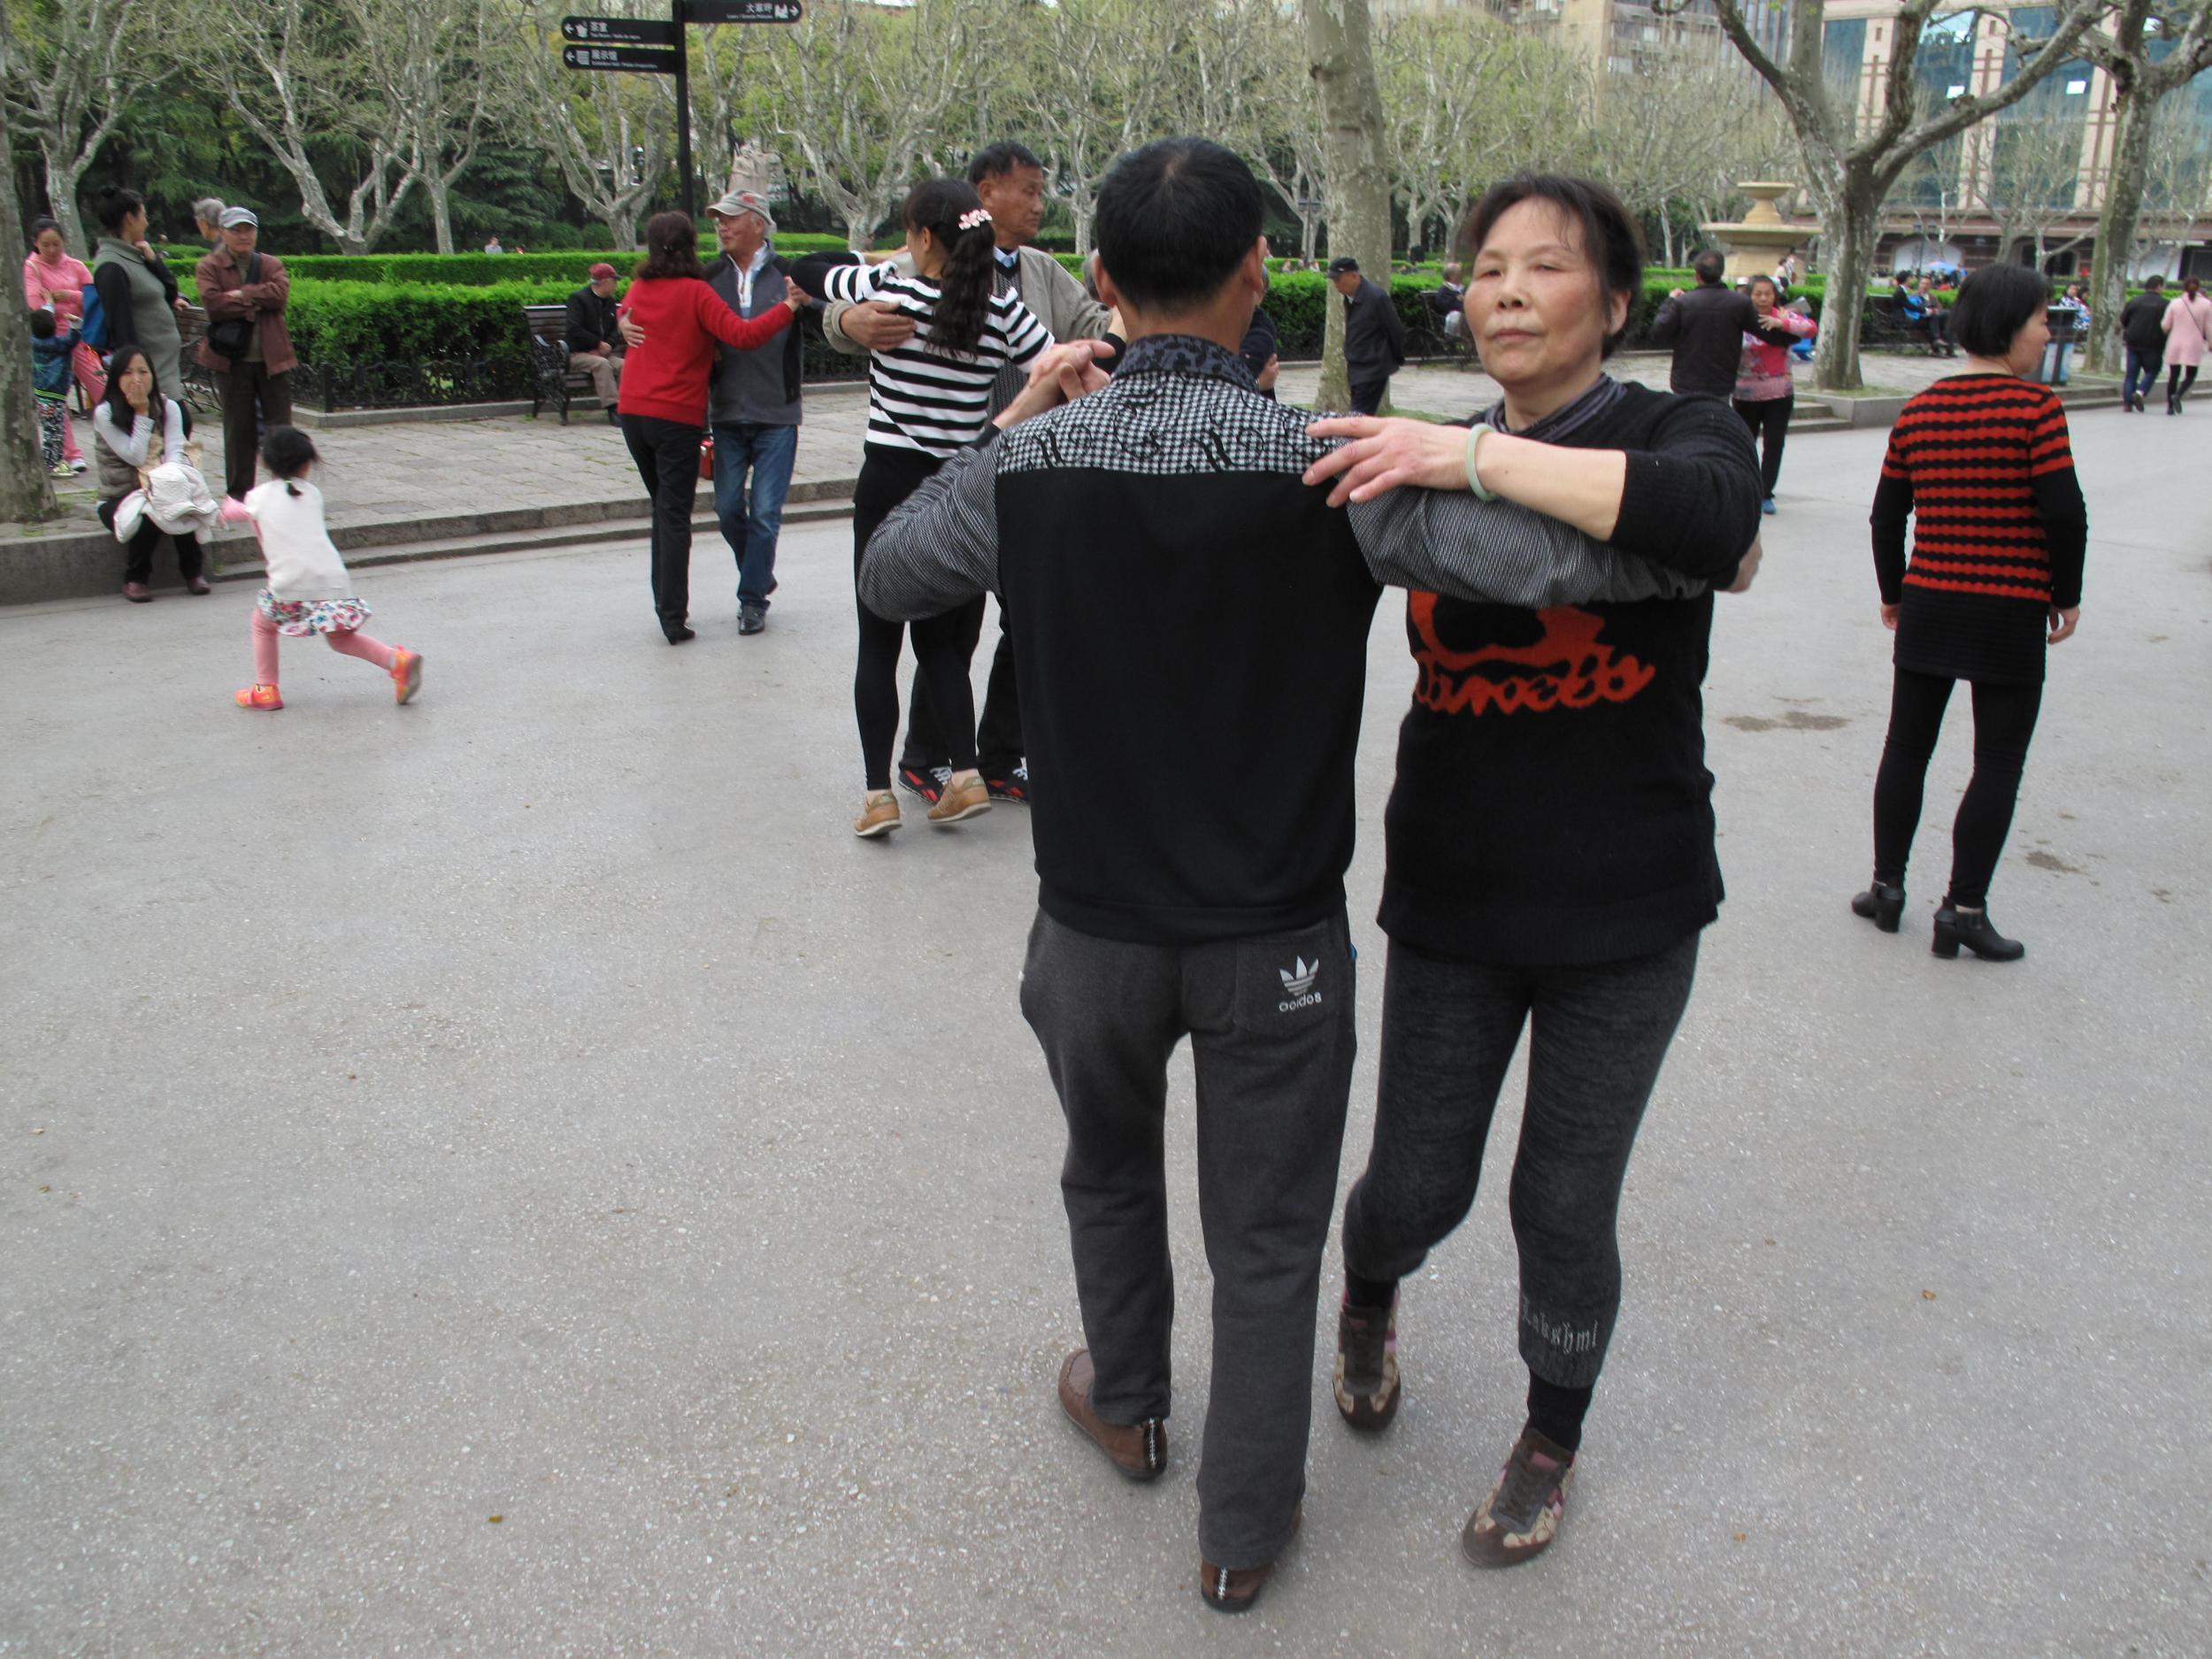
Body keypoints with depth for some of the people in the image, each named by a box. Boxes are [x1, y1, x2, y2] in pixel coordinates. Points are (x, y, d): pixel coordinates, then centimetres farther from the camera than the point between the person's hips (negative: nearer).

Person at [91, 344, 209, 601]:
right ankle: (135, 580, -10)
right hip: (117, 499, -2)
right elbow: (135, 456, -13)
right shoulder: (104, 413, -7)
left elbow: (175, 451, -8)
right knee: (147, 517, -35)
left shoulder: (168, 407, 5)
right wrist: (142, 413, -13)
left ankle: (193, 572, -12)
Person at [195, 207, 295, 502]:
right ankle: (238, 491, 12)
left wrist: (241, 294, -13)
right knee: (239, 428, 4)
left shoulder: (272, 265, 10)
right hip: (232, 359, -1)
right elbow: (213, 304, -12)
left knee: (280, 426, 1)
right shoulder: (209, 267, 4)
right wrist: (256, 303, -11)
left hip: (272, 357, 1)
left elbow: (280, 294, -10)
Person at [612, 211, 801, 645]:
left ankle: (666, 605, 19)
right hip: (677, 417, -5)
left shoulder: (638, 289, 8)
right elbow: (743, 335, -18)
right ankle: (673, 617, -4)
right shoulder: (695, 292, -9)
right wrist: (789, 307, -13)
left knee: (664, 507, 18)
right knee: (675, 515, -2)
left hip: (632, 412, 6)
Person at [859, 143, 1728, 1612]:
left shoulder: (1027, 467, -13)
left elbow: (888, 578, 9)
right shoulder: (1335, 472, -19)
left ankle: (1127, 1405, 53)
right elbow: (1618, 555, -26)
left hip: (1096, 930, 2)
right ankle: (1243, 1532, 35)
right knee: (1266, 1242, 17)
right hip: (1279, 942, -2)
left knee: (1110, 1171, 30)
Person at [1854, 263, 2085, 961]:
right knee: (1997, 763, 5)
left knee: (1906, 747, 15)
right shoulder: (2036, 408, -12)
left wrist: (1892, 593, 20)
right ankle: (1963, 909, 7)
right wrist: (2066, 596, -1)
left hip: (1927, 606, 5)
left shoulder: (1916, 411, 3)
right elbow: (2064, 513, -16)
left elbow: (1887, 516, 7)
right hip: (2010, 615, -4)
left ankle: (1887, 887, 22)